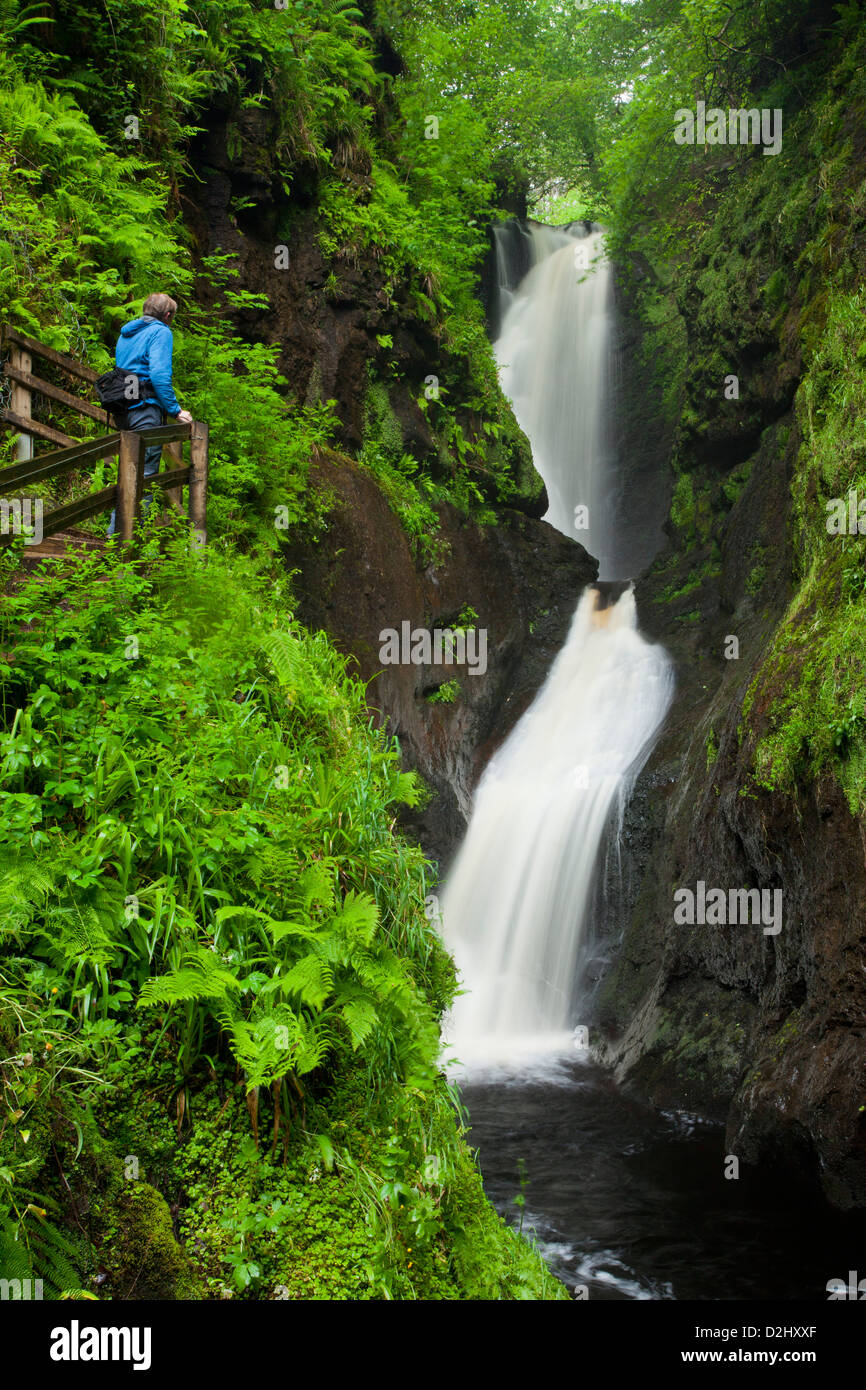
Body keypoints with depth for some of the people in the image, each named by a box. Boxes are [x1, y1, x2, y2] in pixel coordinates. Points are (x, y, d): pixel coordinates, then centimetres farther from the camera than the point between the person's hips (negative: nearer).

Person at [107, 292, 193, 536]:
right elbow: (159, 375, -16)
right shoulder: (160, 332, -4)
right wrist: (175, 411, -15)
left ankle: (115, 530, 15)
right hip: (145, 407, -8)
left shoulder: (126, 333, 22)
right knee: (145, 473, -6)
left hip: (122, 409, 8)